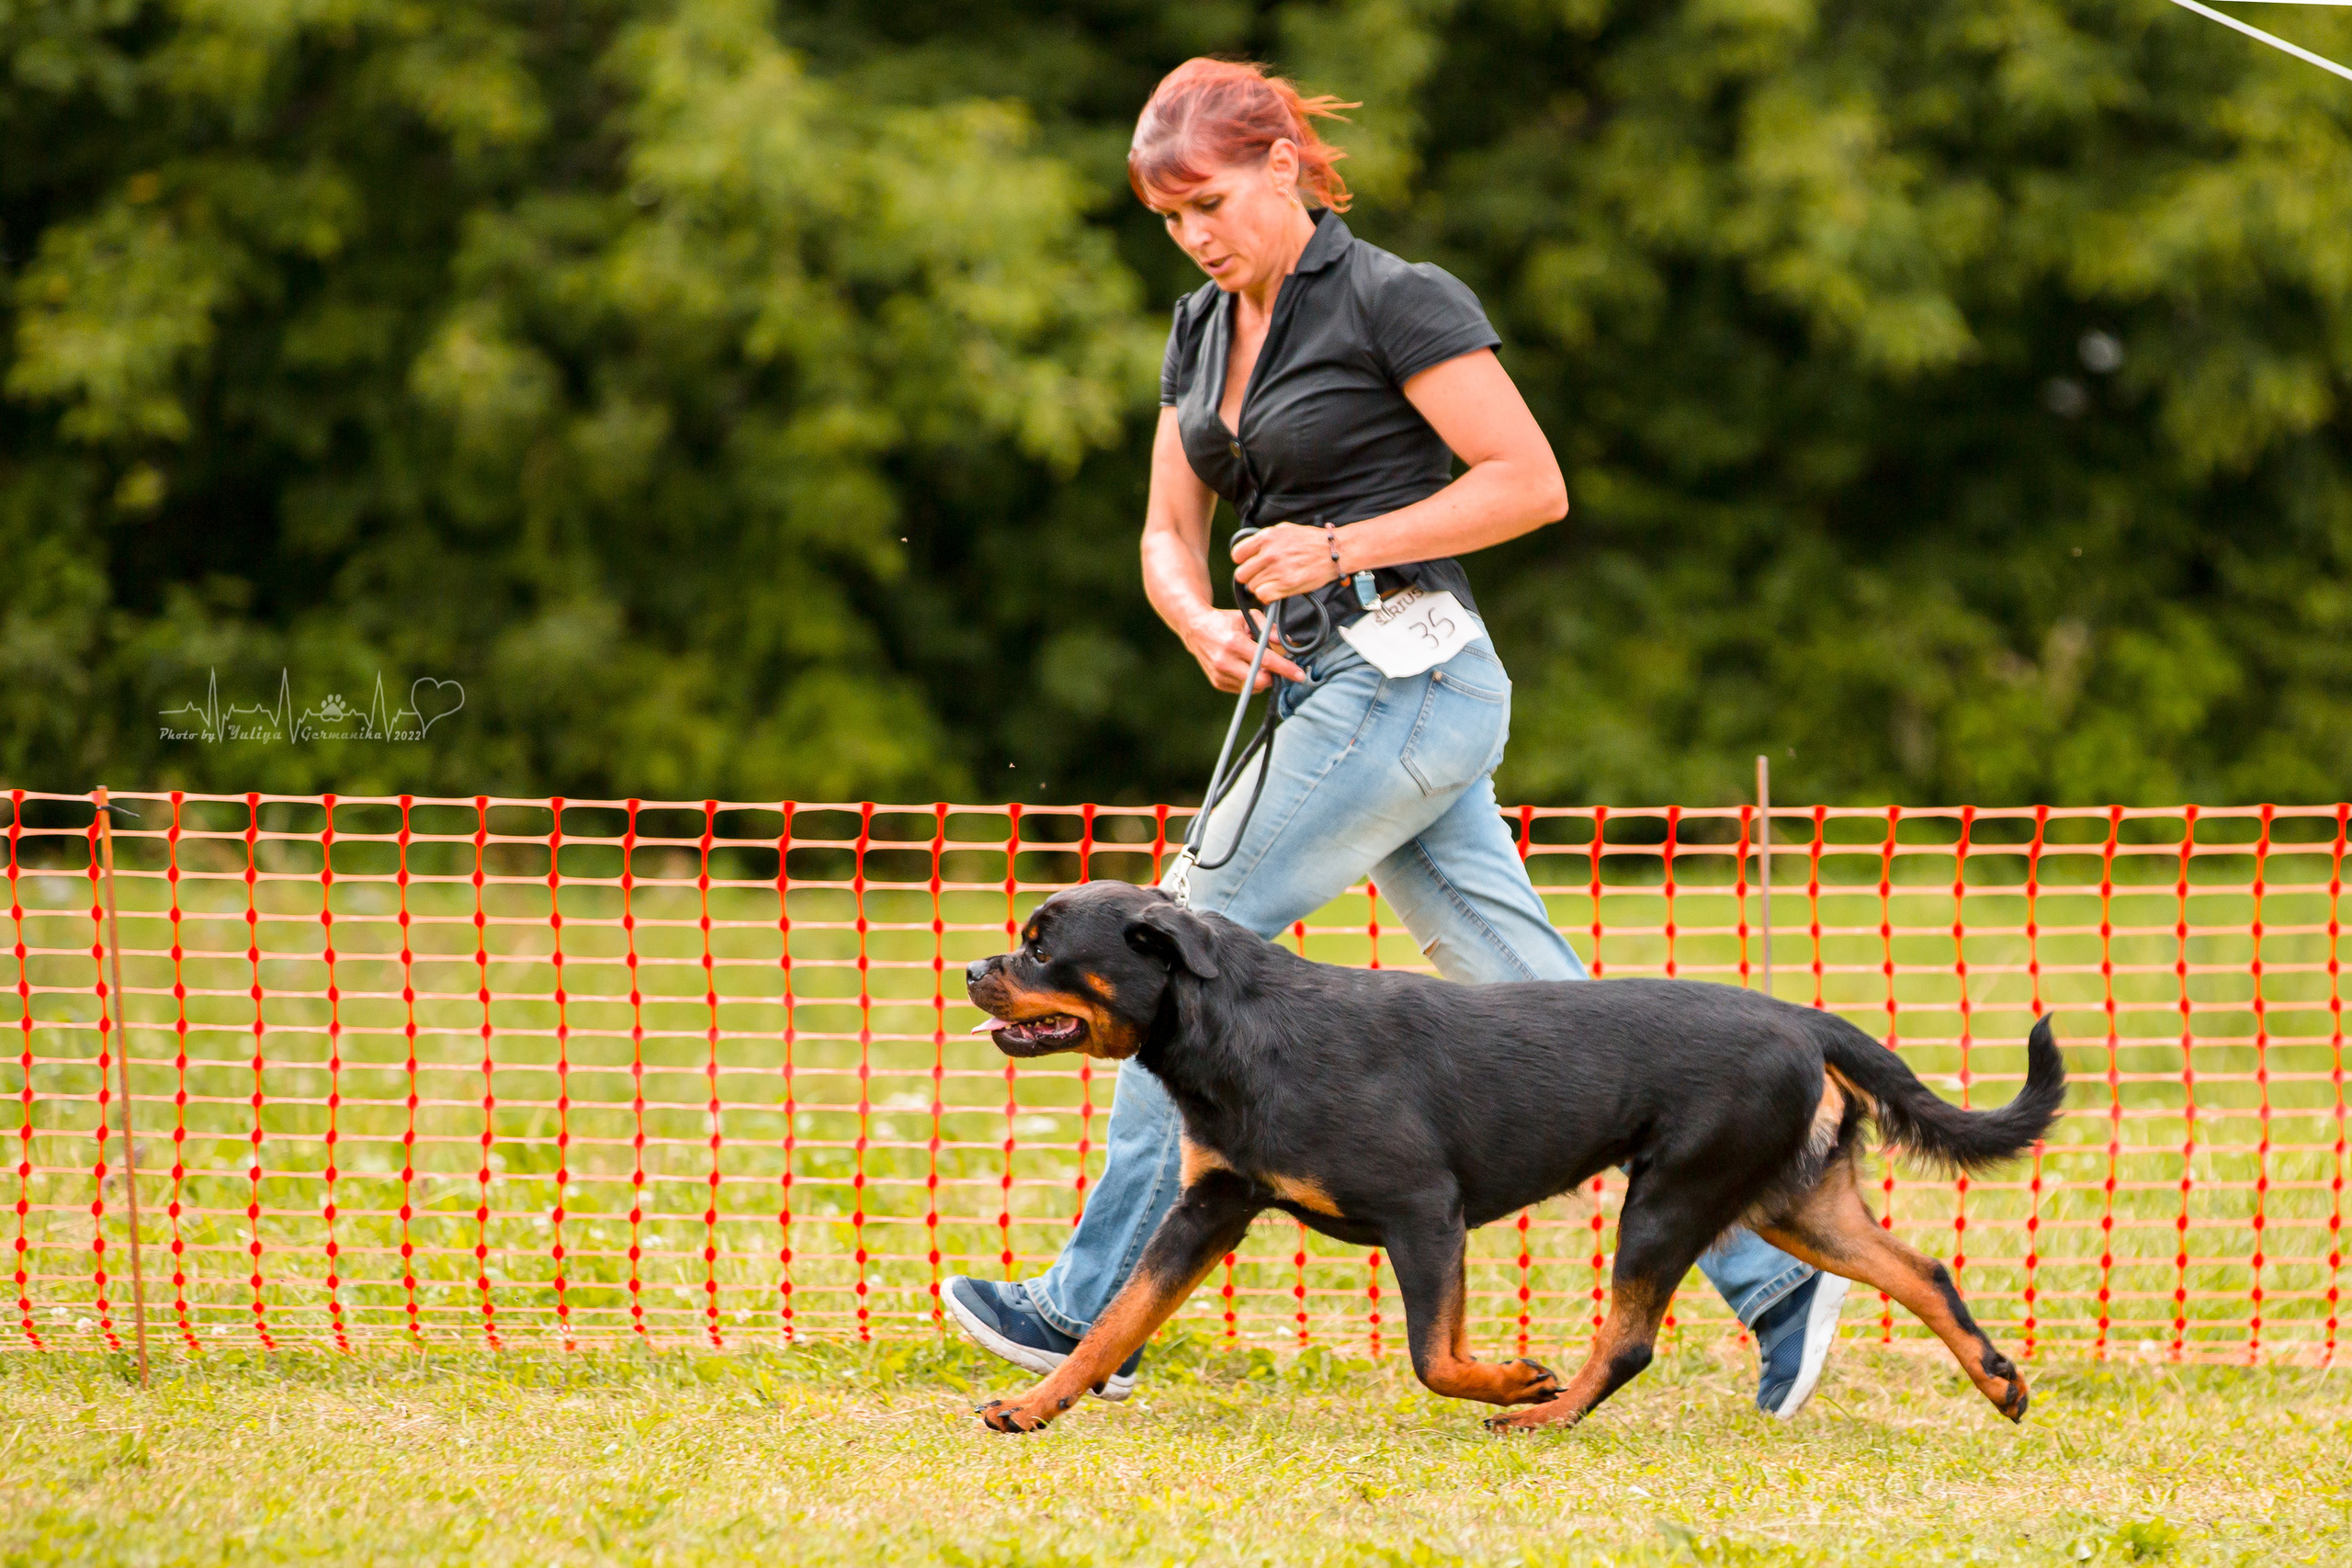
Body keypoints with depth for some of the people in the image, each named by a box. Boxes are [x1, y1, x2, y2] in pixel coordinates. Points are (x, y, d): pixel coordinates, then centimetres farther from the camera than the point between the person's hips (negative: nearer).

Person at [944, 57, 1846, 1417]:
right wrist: (1203, 624, -4)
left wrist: (1341, 549, -17)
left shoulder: (1394, 299, -9)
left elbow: (1533, 485, -12)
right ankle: (1773, 1273, 4)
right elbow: (1172, 532, 18)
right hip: (1333, 690, 9)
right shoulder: (1207, 330, 15)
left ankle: (1091, 1311, 0)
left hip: (1406, 680, -9)